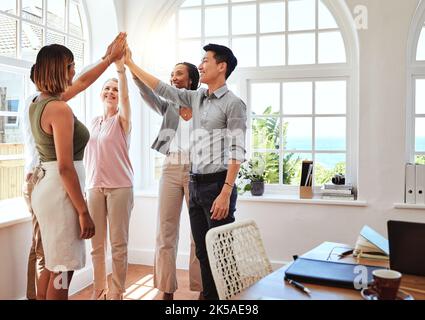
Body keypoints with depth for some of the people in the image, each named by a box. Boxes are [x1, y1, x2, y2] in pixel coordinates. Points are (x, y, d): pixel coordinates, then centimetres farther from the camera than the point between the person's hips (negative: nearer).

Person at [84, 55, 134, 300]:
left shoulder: (122, 120, 0)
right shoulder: (94, 122, 14)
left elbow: (125, 96, -20)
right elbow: (89, 155, 17)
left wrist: (121, 66, -31)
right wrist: (87, 184, 13)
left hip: (119, 187, -4)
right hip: (94, 187, 5)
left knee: (118, 244, 1)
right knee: (97, 244, 9)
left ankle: (117, 292, 12)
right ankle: (99, 289, 21)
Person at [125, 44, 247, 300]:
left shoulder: (233, 103, -8)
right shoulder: (196, 98, 13)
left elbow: (238, 152, -14)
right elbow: (161, 88, 17)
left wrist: (226, 193, -21)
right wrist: (130, 63, 16)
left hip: (217, 184, -7)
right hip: (195, 184, 7)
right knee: (203, 251, 13)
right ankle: (209, 296, 24)